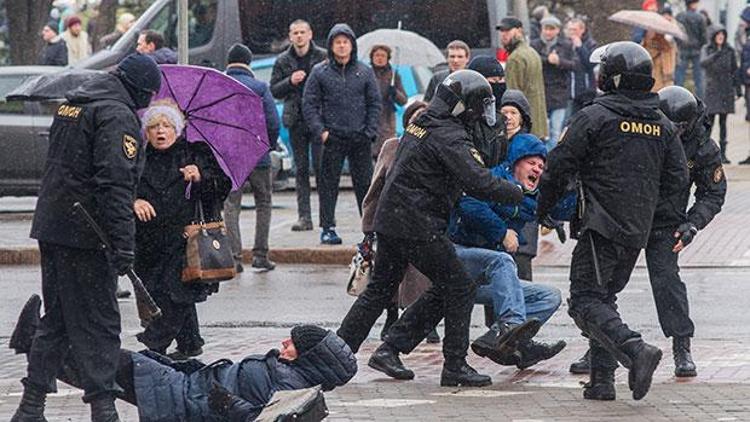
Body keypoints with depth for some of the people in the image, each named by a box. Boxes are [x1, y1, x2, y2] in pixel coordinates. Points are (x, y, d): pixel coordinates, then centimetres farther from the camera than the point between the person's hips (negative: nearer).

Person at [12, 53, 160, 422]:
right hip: (84, 235, -9)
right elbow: (116, 183, -22)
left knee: (56, 318, 15)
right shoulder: (118, 116, -13)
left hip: (50, 225, 9)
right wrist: (123, 244, -24)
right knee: (98, 322, -3)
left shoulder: (72, 103, 16)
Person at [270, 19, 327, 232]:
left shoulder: (323, 57, 0)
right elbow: (274, 91, 7)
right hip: (296, 121, 3)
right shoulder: (283, 61, 9)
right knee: (301, 170, 5)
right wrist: (290, 81, -9)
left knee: (320, 166, -6)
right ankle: (304, 217, 7)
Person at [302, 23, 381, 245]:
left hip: (360, 138, 1)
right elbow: (309, 104, 2)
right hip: (332, 138, -1)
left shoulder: (364, 72, 8)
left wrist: (370, 131, -1)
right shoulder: (320, 72, 3)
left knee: (365, 184, 4)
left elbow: (374, 103, 10)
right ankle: (328, 228, 7)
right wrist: (320, 131, -9)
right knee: (328, 184, 1)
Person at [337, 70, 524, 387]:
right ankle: (455, 366, 1)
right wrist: (518, 194, -12)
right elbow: (479, 183, -24)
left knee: (381, 289, 19)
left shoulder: (420, 125, 13)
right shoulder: (449, 137, -17)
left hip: (389, 218, 9)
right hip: (417, 226, -9)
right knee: (459, 289, -1)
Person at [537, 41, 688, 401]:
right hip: (638, 231, 7)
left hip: (601, 224, -7)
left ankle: (635, 350, -28)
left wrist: (543, 209, 8)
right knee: (604, 297, 17)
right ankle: (602, 380, 11)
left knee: (585, 301, -6)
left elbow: (558, 167, -7)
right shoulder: (661, 125, 10)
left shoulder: (594, 117, -9)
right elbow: (677, 179, 11)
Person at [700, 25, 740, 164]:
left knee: (723, 122, 4)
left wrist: (738, 89, 10)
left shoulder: (729, 51, 7)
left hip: (726, 90, 2)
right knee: (709, 121, -6)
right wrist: (716, 55, -35)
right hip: (712, 89, -2)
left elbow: (734, 71, 12)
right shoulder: (707, 49, 0)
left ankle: (722, 154, 6)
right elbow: (703, 63, -20)